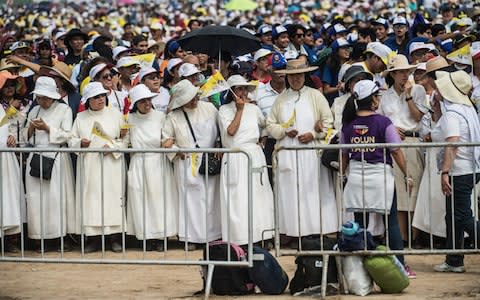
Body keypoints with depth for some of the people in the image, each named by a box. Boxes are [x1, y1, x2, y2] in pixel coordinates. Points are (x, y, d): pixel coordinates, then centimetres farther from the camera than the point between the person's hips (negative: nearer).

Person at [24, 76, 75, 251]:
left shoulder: (64, 110, 4)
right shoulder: (34, 111, 16)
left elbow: (67, 135, -3)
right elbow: (25, 137, 16)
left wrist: (47, 128, -12)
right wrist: (30, 128, -4)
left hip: (56, 157, -4)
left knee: (57, 196, -7)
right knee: (37, 197, -2)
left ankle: (60, 234, -3)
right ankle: (41, 236, 1)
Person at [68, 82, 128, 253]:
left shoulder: (116, 115, 8)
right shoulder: (81, 118, 13)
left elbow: (125, 140, 3)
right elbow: (71, 141, 10)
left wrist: (112, 146, -13)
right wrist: (80, 142, -10)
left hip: (110, 165, -1)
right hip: (88, 166, 1)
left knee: (111, 197, -6)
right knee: (91, 199, -3)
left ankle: (114, 237, -2)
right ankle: (93, 239, 1)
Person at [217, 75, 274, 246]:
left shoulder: (253, 109, 11)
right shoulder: (224, 110, 1)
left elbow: (266, 125, 26)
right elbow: (231, 130, -12)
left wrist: (262, 139, 12)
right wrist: (240, 109, -8)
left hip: (254, 156, 4)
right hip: (234, 159, -4)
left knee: (258, 198, 2)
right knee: (237, 199, -7)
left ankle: (259, 236, 6)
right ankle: (238, 240, -8)